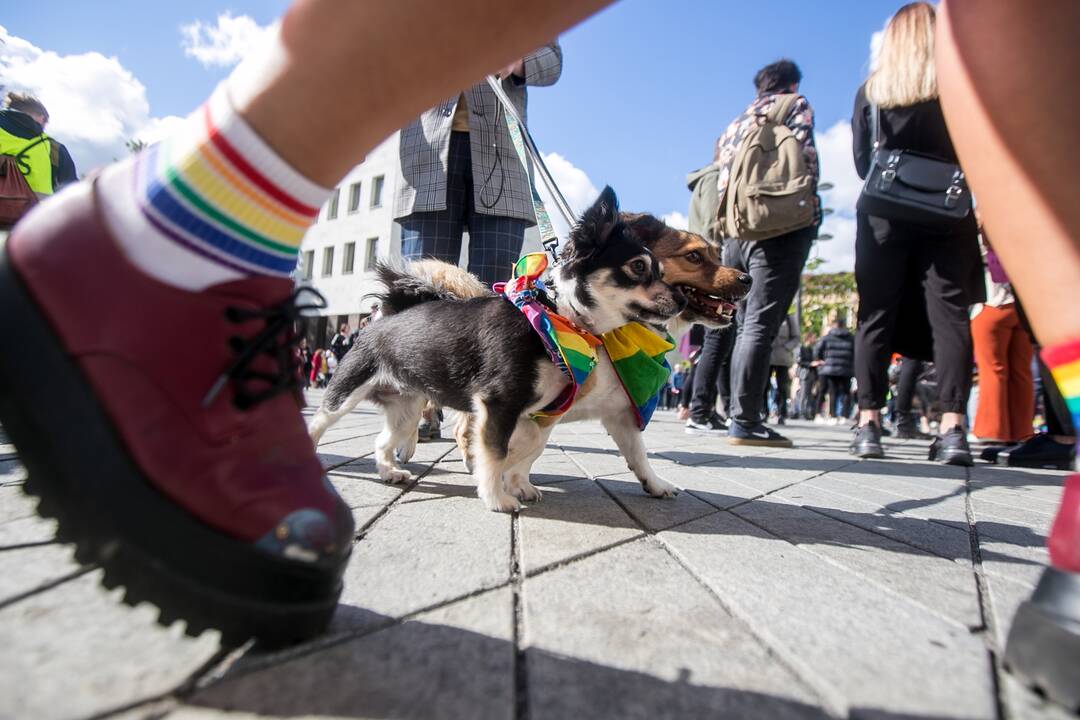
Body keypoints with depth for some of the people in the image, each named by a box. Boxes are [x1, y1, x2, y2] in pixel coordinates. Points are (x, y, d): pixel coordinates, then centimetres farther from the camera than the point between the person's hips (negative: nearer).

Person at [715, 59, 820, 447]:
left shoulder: (735, 123, 28)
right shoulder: (797, 106, 13)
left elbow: (723, 177, 19)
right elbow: (803, 155, -3)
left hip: (737, 231, 6)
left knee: (747, 326, 8)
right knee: (760, 325, -12)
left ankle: (740, 414, 9)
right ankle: (745, 420, -15)